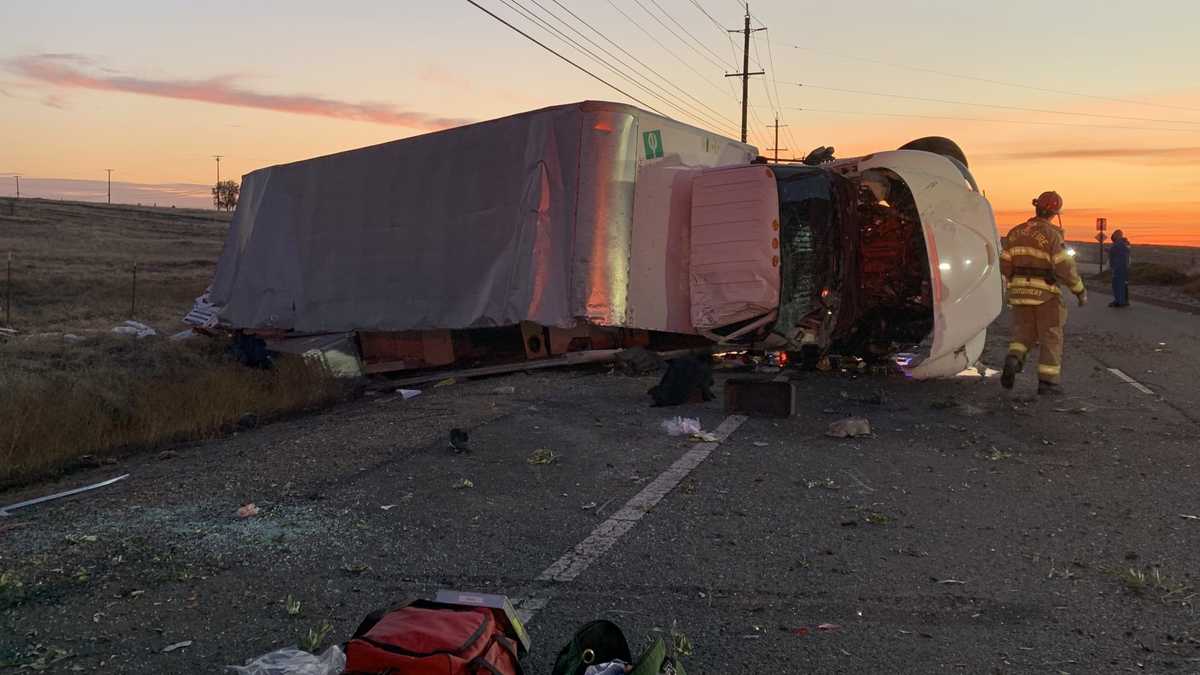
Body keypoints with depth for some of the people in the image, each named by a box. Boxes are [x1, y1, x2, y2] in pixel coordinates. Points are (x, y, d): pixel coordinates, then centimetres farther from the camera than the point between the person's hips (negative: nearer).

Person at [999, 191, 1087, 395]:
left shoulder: (1016, 232, 4)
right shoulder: (1052, 235, -12)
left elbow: (1005, 265, 6)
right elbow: (1065, 268, -15)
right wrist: (1080, 291, -4)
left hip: (1020, 291, 5)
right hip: (1045, 293, -5)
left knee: (1023, 334, 14)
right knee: (1051, 338, 6)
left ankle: (1013, 362, -14)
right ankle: (1048, 382, 6)